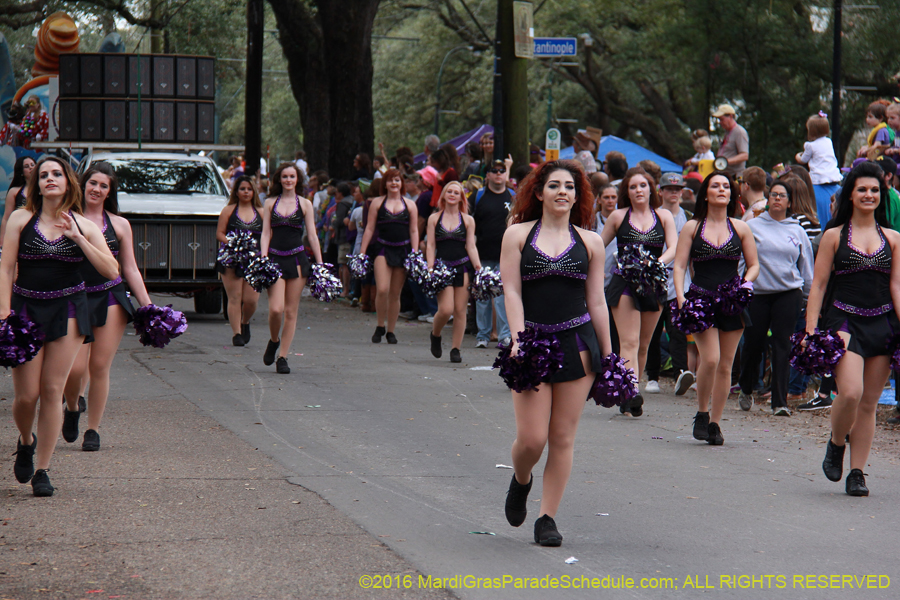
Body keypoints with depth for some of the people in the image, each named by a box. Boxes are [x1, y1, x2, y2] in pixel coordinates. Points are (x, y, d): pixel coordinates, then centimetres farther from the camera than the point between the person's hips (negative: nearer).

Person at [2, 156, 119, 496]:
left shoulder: (84, 226, 5)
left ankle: (42, 470, 6)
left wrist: (78, 238, -11)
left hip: (68, 310, 1)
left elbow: (111, 271, -2)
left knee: (52, 391, -2)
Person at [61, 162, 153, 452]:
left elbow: (130, 270, 14)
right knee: (75, 368, -10)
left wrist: (147, 305, 8)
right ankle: (72, 408, 22)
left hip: (110, 300, 1)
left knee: (100, 367, -1)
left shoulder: (119, 225, 10)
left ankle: (93, 430, 11)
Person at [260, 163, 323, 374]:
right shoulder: (270, 203, 8)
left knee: (291, 311, 1)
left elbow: (312, 235, 7)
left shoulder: (304, 204, 7)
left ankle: (283, 357, 7)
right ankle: (274, 340, 16)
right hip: (275, 259, 0)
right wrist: (263, 258, -8)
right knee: (276, 309, -14)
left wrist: (320, 262, 2)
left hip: (297, 259, 0)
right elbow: (266, 233, 5)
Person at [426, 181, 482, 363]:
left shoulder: (468, 220, 10)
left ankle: (456, 349, 8)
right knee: (446, 309, -13)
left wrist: (479, 268, -5)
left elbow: (471, 247, 7)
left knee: (460, 310, -2)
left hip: (463, 267, 1)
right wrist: (430, 269, -6)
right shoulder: (434, 218, 10)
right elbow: (430, 246, 6)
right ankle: (435, 334, 17)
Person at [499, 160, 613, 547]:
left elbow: (597, 301, 10)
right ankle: (520, 481, 28)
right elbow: (512, 291, -2)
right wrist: (518, 339, -14)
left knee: (563, 438, 1)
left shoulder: (590, 242, 9)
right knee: (531, 439, -7)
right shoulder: (518, 235, 4)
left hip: (578, 343, 2)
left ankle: (547, 518, 11)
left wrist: (608, 354, 9)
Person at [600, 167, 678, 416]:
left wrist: (657, 263, -22)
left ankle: (629, 396, 20)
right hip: (624, 283, -2)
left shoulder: (664, 216, 8)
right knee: (629, 342, -15)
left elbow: (673, 247, -3)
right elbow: (598, 247, 13)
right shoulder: (619, 216, 6)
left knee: (643, 345, 9)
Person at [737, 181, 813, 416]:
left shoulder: (797, 231, 9)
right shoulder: (753, 226, 2)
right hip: (757, 293, -1)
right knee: (753, 344, 4)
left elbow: (806, 265, 15)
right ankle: (746, 390, 29)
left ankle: (780, 401, -2)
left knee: (782, 346, -4)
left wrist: (811, 296, 15)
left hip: (789, 293, 1)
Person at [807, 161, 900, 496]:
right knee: (850, 392, -20)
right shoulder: (834, 236, 5)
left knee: (869, 403, 3)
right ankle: (836, 444, 9)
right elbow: (819, 285, 3)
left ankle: (857, 472, 10)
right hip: (844, 320, -3)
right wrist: (811, 329, -5)